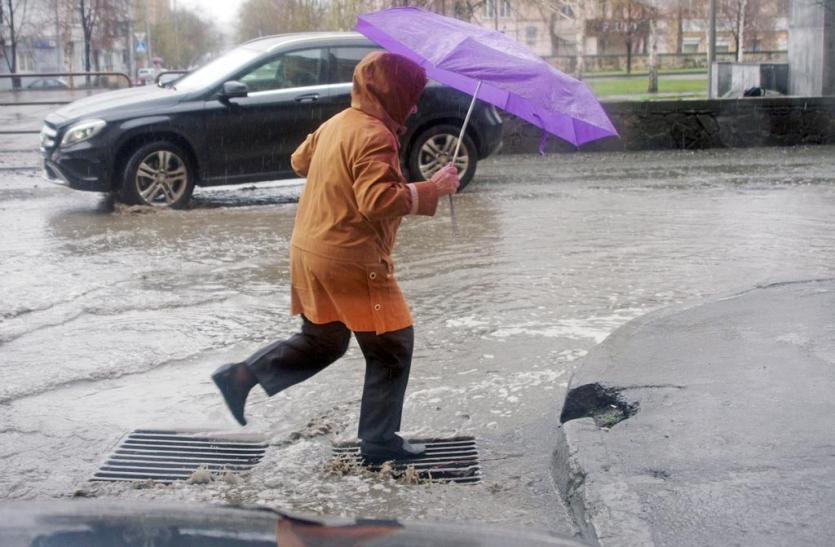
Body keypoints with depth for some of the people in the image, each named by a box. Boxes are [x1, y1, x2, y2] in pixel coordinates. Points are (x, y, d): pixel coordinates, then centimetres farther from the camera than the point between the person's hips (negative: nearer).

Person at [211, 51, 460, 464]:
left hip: (310, 251, 9)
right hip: (351, 262, -9)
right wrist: (431, 188, -20)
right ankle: (379, 441, 11)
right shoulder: (375, 136, -18)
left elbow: (300, 160, 25)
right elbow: (379, 201, -27)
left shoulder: (337, 123, 11)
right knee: (392, 346, 4)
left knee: (321, 342, 22)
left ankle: (240, 376, 14)